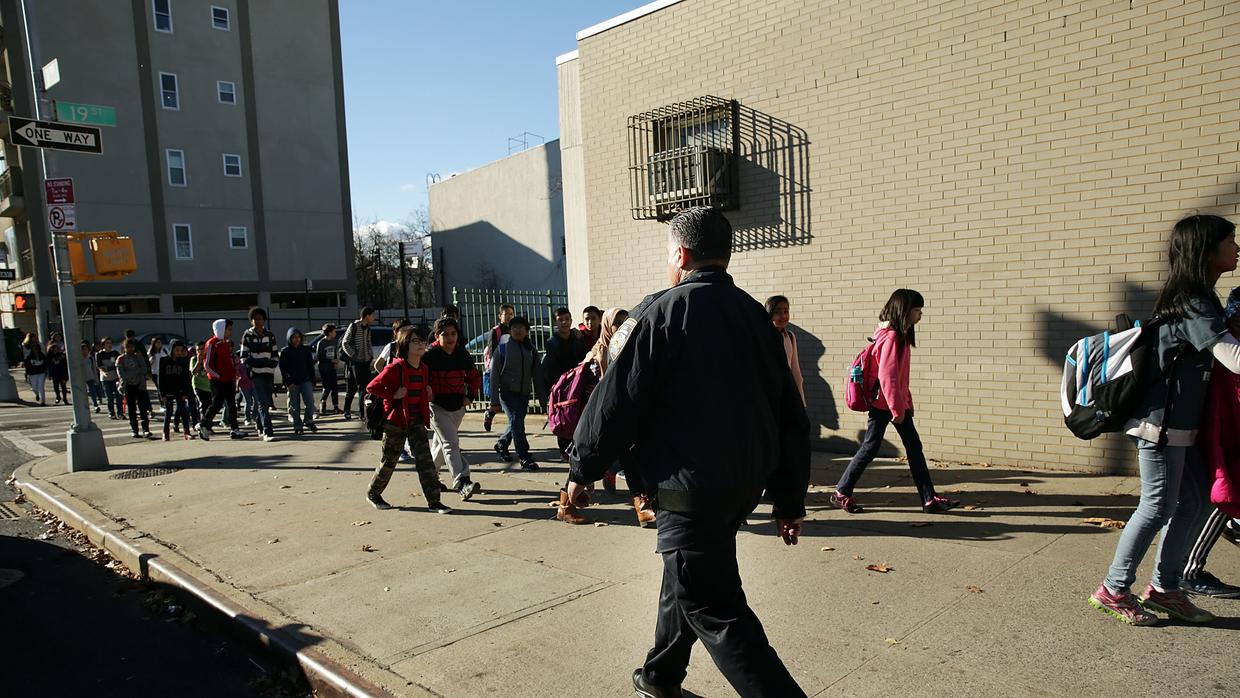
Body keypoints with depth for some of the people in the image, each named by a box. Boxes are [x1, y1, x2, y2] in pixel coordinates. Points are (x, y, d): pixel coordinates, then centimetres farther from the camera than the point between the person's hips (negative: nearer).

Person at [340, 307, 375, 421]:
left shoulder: (367, 328, 13)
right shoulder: (353, 326, -8)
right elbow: (345, 343, -8)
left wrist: (371, 355, 10)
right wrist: (353, 355, -13)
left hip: (366, 361, 7)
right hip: (356, 362, -7)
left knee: (367, 386, 7)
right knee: (361, 387, -8)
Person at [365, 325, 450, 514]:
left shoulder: (424, 369, 5)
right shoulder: (395, 368, -16)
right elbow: (372, 387, -15)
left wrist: (428, 392, 3)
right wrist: (393, 396, -20)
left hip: (416, 419, 5)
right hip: (396, 420, -5)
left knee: (425, 459, -3)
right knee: (389, 460, 9)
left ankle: (433, 501, -2)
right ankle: (373, 493, 32)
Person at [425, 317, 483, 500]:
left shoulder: (463, 354, 5)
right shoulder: (429, 356, -11)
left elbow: (474, 376, 17)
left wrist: (471, 396, 7)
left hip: (457, 407, 6)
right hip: (437, 407, -6)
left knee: (441, 442, 18)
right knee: (450, 443, -15)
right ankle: (462, 483, -22)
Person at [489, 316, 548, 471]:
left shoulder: (531, 349, 8)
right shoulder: (502, 347, -4)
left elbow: (538, 375, 10)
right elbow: (494, 374, -5)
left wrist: (542, 398, 6)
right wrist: (495, 400, -9)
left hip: (524, 394, 5)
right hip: (507, 392, -5)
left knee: (516, 422, 14)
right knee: (516, 421, -16)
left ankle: (501, 444, 41)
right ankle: (525, 459, -13)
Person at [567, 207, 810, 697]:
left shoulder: (659, 313, -12)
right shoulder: (756, 316, 8)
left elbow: (616, 402, -13)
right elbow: (791, 417, 9)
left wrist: (582, 470, 2)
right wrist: (790, 501, 16)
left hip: (690, 487, -8)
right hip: (748, 485, 8)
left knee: (715, 611, 1)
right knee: (687, 576, 25)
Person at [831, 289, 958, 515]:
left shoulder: (902, 335, 11)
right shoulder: (890, 337, -19)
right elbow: (887, 376, -23)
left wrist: (906, 402, 16)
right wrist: (897, 409, -19)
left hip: (898, 402, 10)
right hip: (883, 403, -9)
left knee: (914, 447, 8)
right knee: (870, 448, -1)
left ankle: (929, 499, 13)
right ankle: (841, 493, 11)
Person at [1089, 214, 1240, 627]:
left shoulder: (1195, 299, 13)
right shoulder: (1194, 305, -18)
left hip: (1179, 424, 10)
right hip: (1162, 422, -10)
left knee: (1197, 500, 12)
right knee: (1158, 507, -3)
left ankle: (1163, 589, 21)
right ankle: (1113, 590, 8)